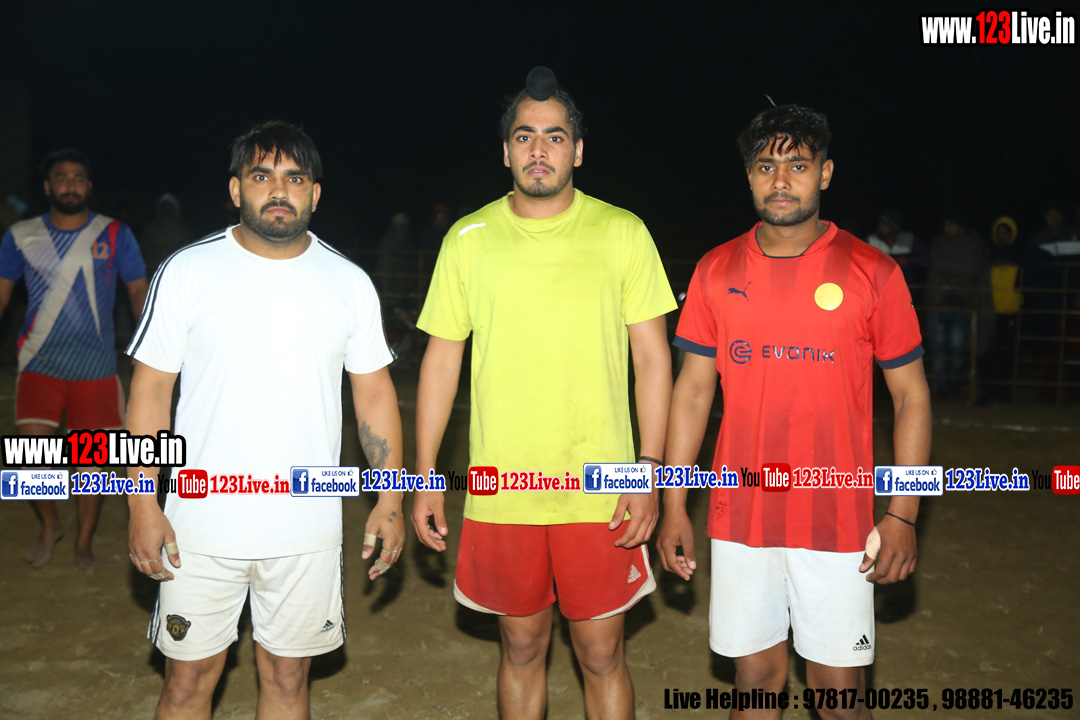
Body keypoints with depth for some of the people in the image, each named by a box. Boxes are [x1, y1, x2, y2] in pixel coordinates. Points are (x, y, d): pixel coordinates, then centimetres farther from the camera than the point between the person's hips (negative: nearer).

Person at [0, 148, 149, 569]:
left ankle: (84, 542, 24)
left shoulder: (115, 235, -1)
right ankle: (50, 526, 23)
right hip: (40, 363, 1)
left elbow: (138, 289, 3)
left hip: (96, 366, 0)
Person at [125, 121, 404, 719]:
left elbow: (374, 391, 6)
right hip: (202, 525, -1)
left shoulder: (350, 283, 2)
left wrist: (390, 500, 3)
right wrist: (142, 503, -6)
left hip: (308, 528, 1)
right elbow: (150, 387, -1)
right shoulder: (187, 272, -3)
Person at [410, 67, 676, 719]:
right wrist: (425, 477, 4)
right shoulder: (468, 238, 3)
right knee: (522, 647, 16)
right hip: (499, 492, 2)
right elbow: (442, 358, 7)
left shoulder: (623, 232, -1)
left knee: (602, 655, 9)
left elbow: (653, 356, 0)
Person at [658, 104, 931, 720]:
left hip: (838, 522, -2)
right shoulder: (716, 272, 2)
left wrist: (903, 515, -6)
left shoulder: (872, 272, -4)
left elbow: (912, 395, 0)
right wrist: (674, 505, 3)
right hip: (740, 519, 2)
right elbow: (693, 390, 6)